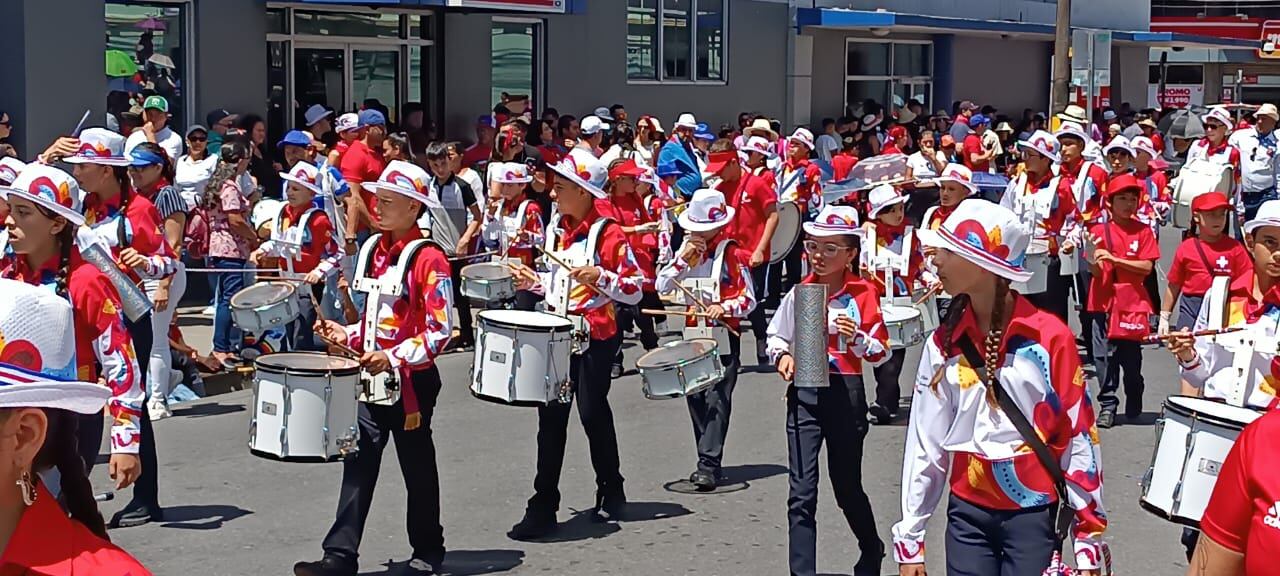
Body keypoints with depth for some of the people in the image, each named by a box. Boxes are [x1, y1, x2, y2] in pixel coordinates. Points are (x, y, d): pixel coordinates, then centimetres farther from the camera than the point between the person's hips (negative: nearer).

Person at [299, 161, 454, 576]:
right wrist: (347, 335, 3)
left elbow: (440, 331, -17)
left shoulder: (428, 258, -14)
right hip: (371, 378, 6)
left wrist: (393, 357, -25)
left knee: (417, 467, 8)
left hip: (412, 380, -6)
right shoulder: (373, 250, 8)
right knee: (359, 463, 0)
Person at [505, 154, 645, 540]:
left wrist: (600, 277, -26)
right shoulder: (556, 228, 9)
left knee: (593, 413, 4)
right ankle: (543, 508, 4)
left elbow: (635, 290, -12)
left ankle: (611, 493, 26)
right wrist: (534, 281, 5)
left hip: (596, 336, -6)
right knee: (551, 416, 2)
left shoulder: (607, 233, -12)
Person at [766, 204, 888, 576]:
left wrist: (857, 338, -23)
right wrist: (782, 356, -7)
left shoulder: (864, 294, -5)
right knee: (801, 492, -7)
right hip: (804, 394, 2)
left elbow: (882, 352, -4)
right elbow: (776, 336, 14)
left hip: (846, 394, -1)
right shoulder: (799, 292, 2)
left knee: (847, 486, 14)